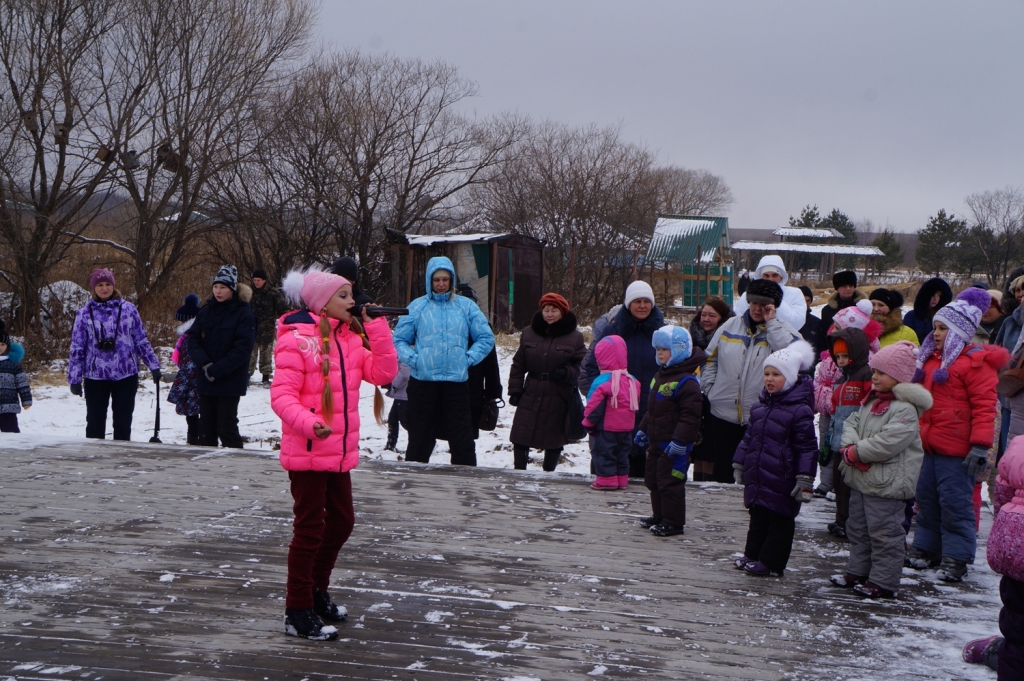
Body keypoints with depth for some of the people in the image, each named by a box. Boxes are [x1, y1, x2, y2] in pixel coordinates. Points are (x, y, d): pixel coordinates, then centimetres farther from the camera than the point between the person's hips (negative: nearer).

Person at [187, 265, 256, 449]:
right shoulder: (206, 311, 6)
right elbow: (192, 338, 3)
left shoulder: (243, 314, -9)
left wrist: (216, 370, -17)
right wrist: (205, 363, -14)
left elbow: (242, 349, -15)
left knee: (227, 427, -3)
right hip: (206, 380, 5)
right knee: (206, 427, 11)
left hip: (230, 382, -5)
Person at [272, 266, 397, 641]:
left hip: (340, 451, 8)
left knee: (341, 521, 18)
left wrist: (377, 328, -9)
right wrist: (309, 423, -34)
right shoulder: (297, 339, -14)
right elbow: (281, 394, -19)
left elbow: (383, 372, -1)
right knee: (310, 528, -1)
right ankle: (298, 613, 11)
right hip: (306, 452, -8)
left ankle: (316, 592, 37)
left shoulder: (351, 338, 9)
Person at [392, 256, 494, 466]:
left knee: (462, 439, 2)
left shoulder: (466, 306, 5)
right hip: (422, 381, 0)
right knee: (420, 439, 9)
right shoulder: (417, 306, 4)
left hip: (457, 381, 0)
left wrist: (468, 358, -4)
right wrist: (413, 359, -9)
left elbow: (486, 338, 7)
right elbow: (399, 340, 6)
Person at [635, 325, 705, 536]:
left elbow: (690, 415, -23)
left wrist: (680, 440, -25)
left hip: (675, 445, -10)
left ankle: (673, 522, 5)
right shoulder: (661, 375, 12)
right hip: (657, 441, 10)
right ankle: (659, 516, 30)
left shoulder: (687, 381, -20)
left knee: (671, 482, -4)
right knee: (654, 480, 17)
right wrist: (644, 429, 22)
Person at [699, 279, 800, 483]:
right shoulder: (730, 326, 9)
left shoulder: (782, 329, 0)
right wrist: (709, 388, 5)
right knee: (722, 468, 11)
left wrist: (771, 322, -16)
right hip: (723, 413, 3)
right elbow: (710, 359, 16)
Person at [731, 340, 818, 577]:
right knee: (757, 517, 18)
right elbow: (749, 437, 20)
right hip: (757, 477, 7)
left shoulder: (799, 410, -14)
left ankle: (772, 563, 11)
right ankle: (752, 555, 29)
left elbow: (807, 447, -15)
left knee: (779, 521, 4)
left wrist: (805, 479, -18)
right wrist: (739, 464, 21)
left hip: (781, 482, -7)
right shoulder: (761, 406, 9)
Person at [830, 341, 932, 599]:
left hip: (887, 483, -10)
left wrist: (856, 452, -18)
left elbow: (888, 443, -26)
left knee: (884, 533, -2)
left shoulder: (905, 408, -18)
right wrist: (850, 447, -11)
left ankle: (883, 582, 6)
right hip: (861, 479, 10)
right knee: (858, 529, 19)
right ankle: (857, 572, 32)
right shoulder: (871, 401, 11)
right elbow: (851, 424, 9)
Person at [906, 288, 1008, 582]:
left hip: (956, 450, -8)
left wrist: (980, 446, -21)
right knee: (926, 499, 15)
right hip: (927, 446, 8)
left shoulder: (976, 363, -12)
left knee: (955, 502, -3)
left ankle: (956, 557, 5)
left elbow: (984, 406, -17)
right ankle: (926, 547, 26)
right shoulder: (931, 358, 15)